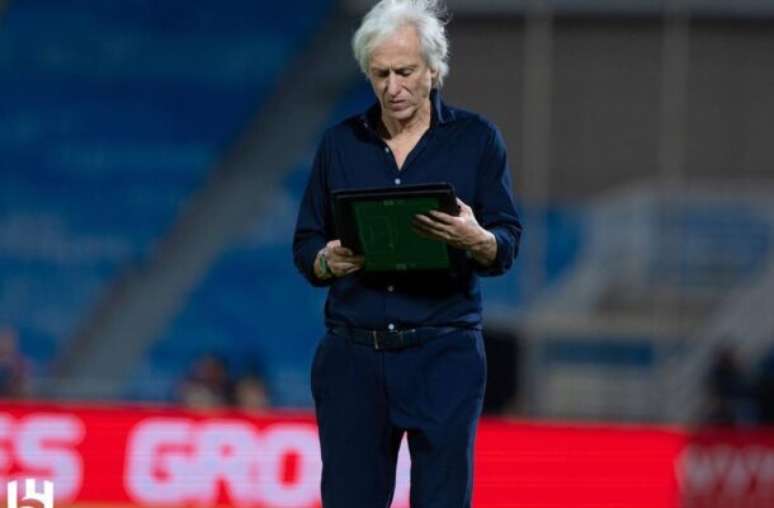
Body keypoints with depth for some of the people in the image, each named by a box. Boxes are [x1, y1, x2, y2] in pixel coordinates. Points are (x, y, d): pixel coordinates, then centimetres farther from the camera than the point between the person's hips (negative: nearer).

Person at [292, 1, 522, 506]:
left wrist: (475, 240, -24)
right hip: (352, 355, 2)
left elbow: (508, 245, -1)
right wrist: (328, 261, -13)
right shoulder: (340, 143, 9)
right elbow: (305, 246, 10)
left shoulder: (476, 139, 3)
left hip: (444, 354, -2)